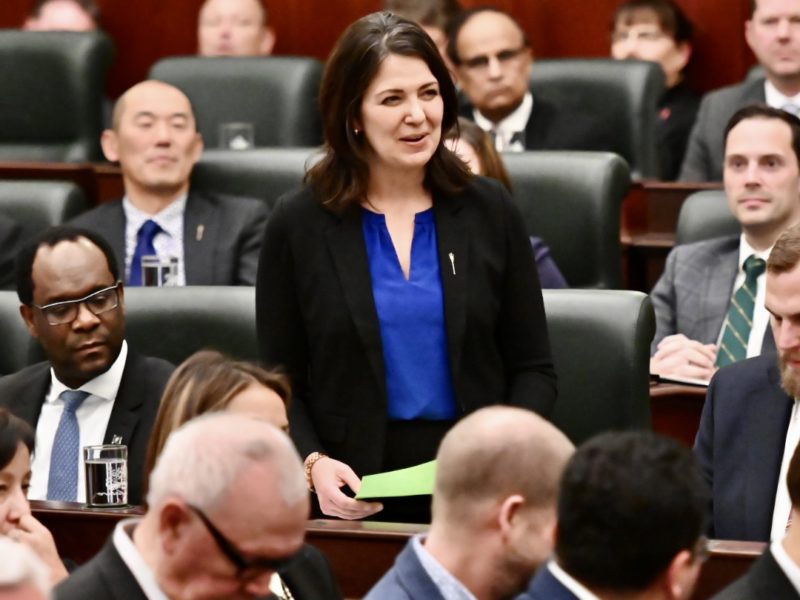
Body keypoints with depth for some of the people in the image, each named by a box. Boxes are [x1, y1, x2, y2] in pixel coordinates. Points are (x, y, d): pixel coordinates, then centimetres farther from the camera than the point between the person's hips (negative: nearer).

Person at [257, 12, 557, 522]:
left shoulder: (490, 212, 6)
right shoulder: (298, 226, 2)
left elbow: (533, 370, 8)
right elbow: (281, 385, 4)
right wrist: (313, 462, -14)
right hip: (352, 494, -1)